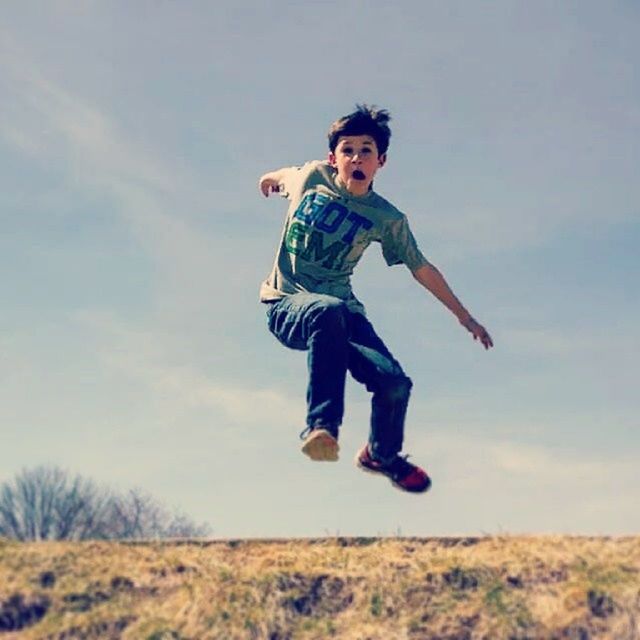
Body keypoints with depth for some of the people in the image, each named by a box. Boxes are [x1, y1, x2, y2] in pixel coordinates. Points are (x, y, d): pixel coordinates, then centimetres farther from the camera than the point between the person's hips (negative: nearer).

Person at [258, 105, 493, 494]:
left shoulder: (386, 219, 1)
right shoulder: (311, 176, -1)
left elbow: (421, 268, 10)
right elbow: (283, 177, 24)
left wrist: (464, 317, 13)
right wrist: (270, 178, 47)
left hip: (343, 309, 2)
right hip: (287, 305, -2)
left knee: (395, 382, -15)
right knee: (330, 311, -40)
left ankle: (382, 455, 19)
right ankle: (322, 426, -38)